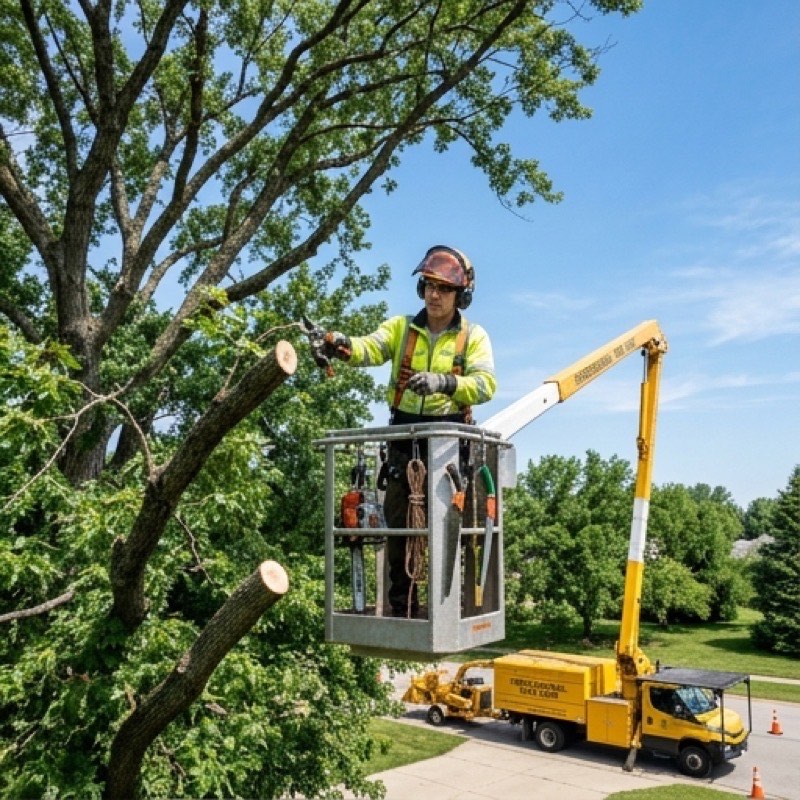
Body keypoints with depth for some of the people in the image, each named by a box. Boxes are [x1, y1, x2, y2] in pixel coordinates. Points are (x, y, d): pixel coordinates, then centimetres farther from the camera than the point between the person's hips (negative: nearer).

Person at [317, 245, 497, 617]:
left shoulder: (473, 336, 3)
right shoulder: (401, 327, 10)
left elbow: (485, 384, -12)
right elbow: (370, 348, -9)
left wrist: (444, 382, -29)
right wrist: (344, 345, -31)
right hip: (403, 437, 3)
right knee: (398, 523, 7)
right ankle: (401, 607, 19)